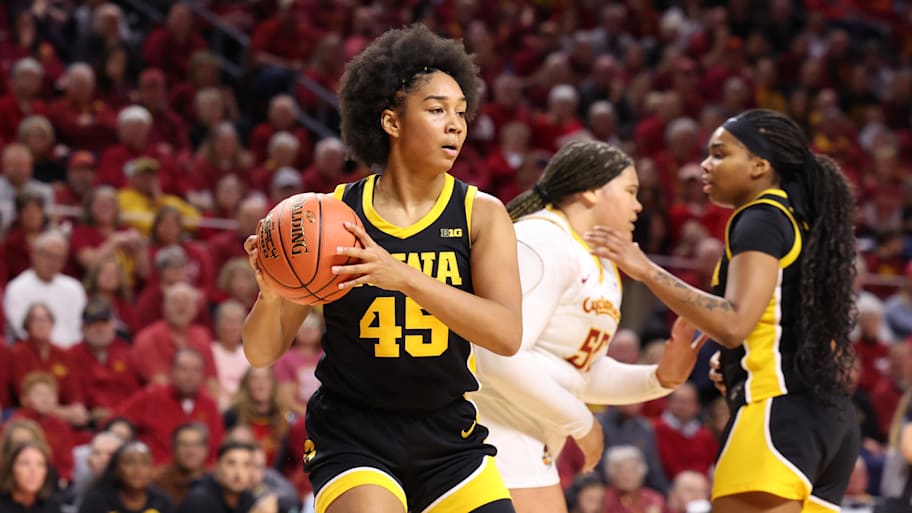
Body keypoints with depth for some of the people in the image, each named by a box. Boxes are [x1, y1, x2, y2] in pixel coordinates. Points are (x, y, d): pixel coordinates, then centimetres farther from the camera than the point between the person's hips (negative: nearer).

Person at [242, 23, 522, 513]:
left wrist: (404, 275, -32)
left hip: (449, 440, 3)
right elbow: (262, 353, -2)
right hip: (352, 440, -2)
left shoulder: (480, 214, -4)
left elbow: (506, 334, -20)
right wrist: (270, 293, -25)